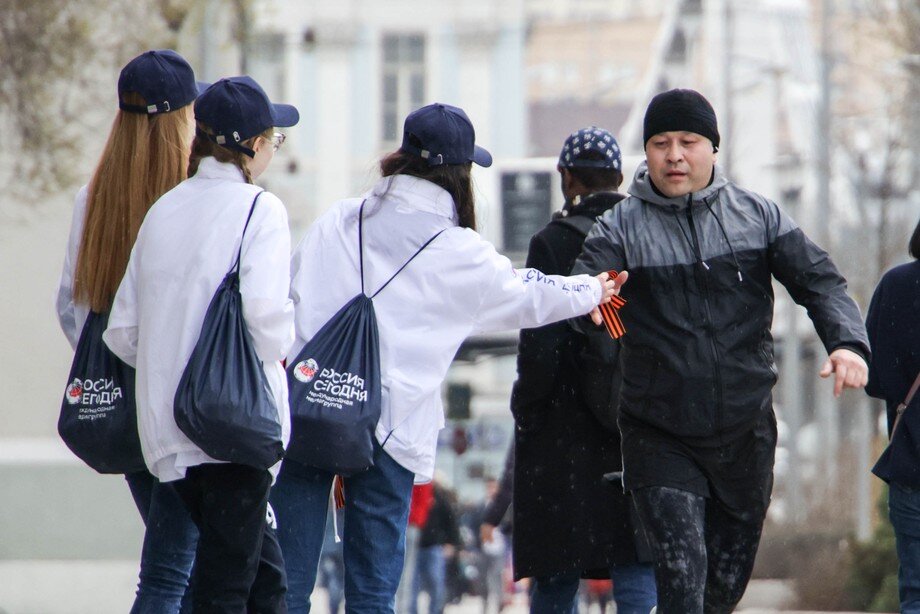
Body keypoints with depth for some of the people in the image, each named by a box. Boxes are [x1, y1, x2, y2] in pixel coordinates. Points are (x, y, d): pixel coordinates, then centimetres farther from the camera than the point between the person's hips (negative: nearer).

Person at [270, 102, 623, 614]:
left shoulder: (336, 222, 8)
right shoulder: (461, 255, 1)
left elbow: (290, 298, 9)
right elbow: (527, 293, 16)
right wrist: (592, 292, 35)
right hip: (388, 427, -3)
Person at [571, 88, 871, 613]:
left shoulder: (757, 216, 3)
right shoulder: (622, 227, -4)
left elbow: (819, 281, -3)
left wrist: (847, 342, -23)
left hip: (746, 433, 3)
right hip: (660, 440, -3)